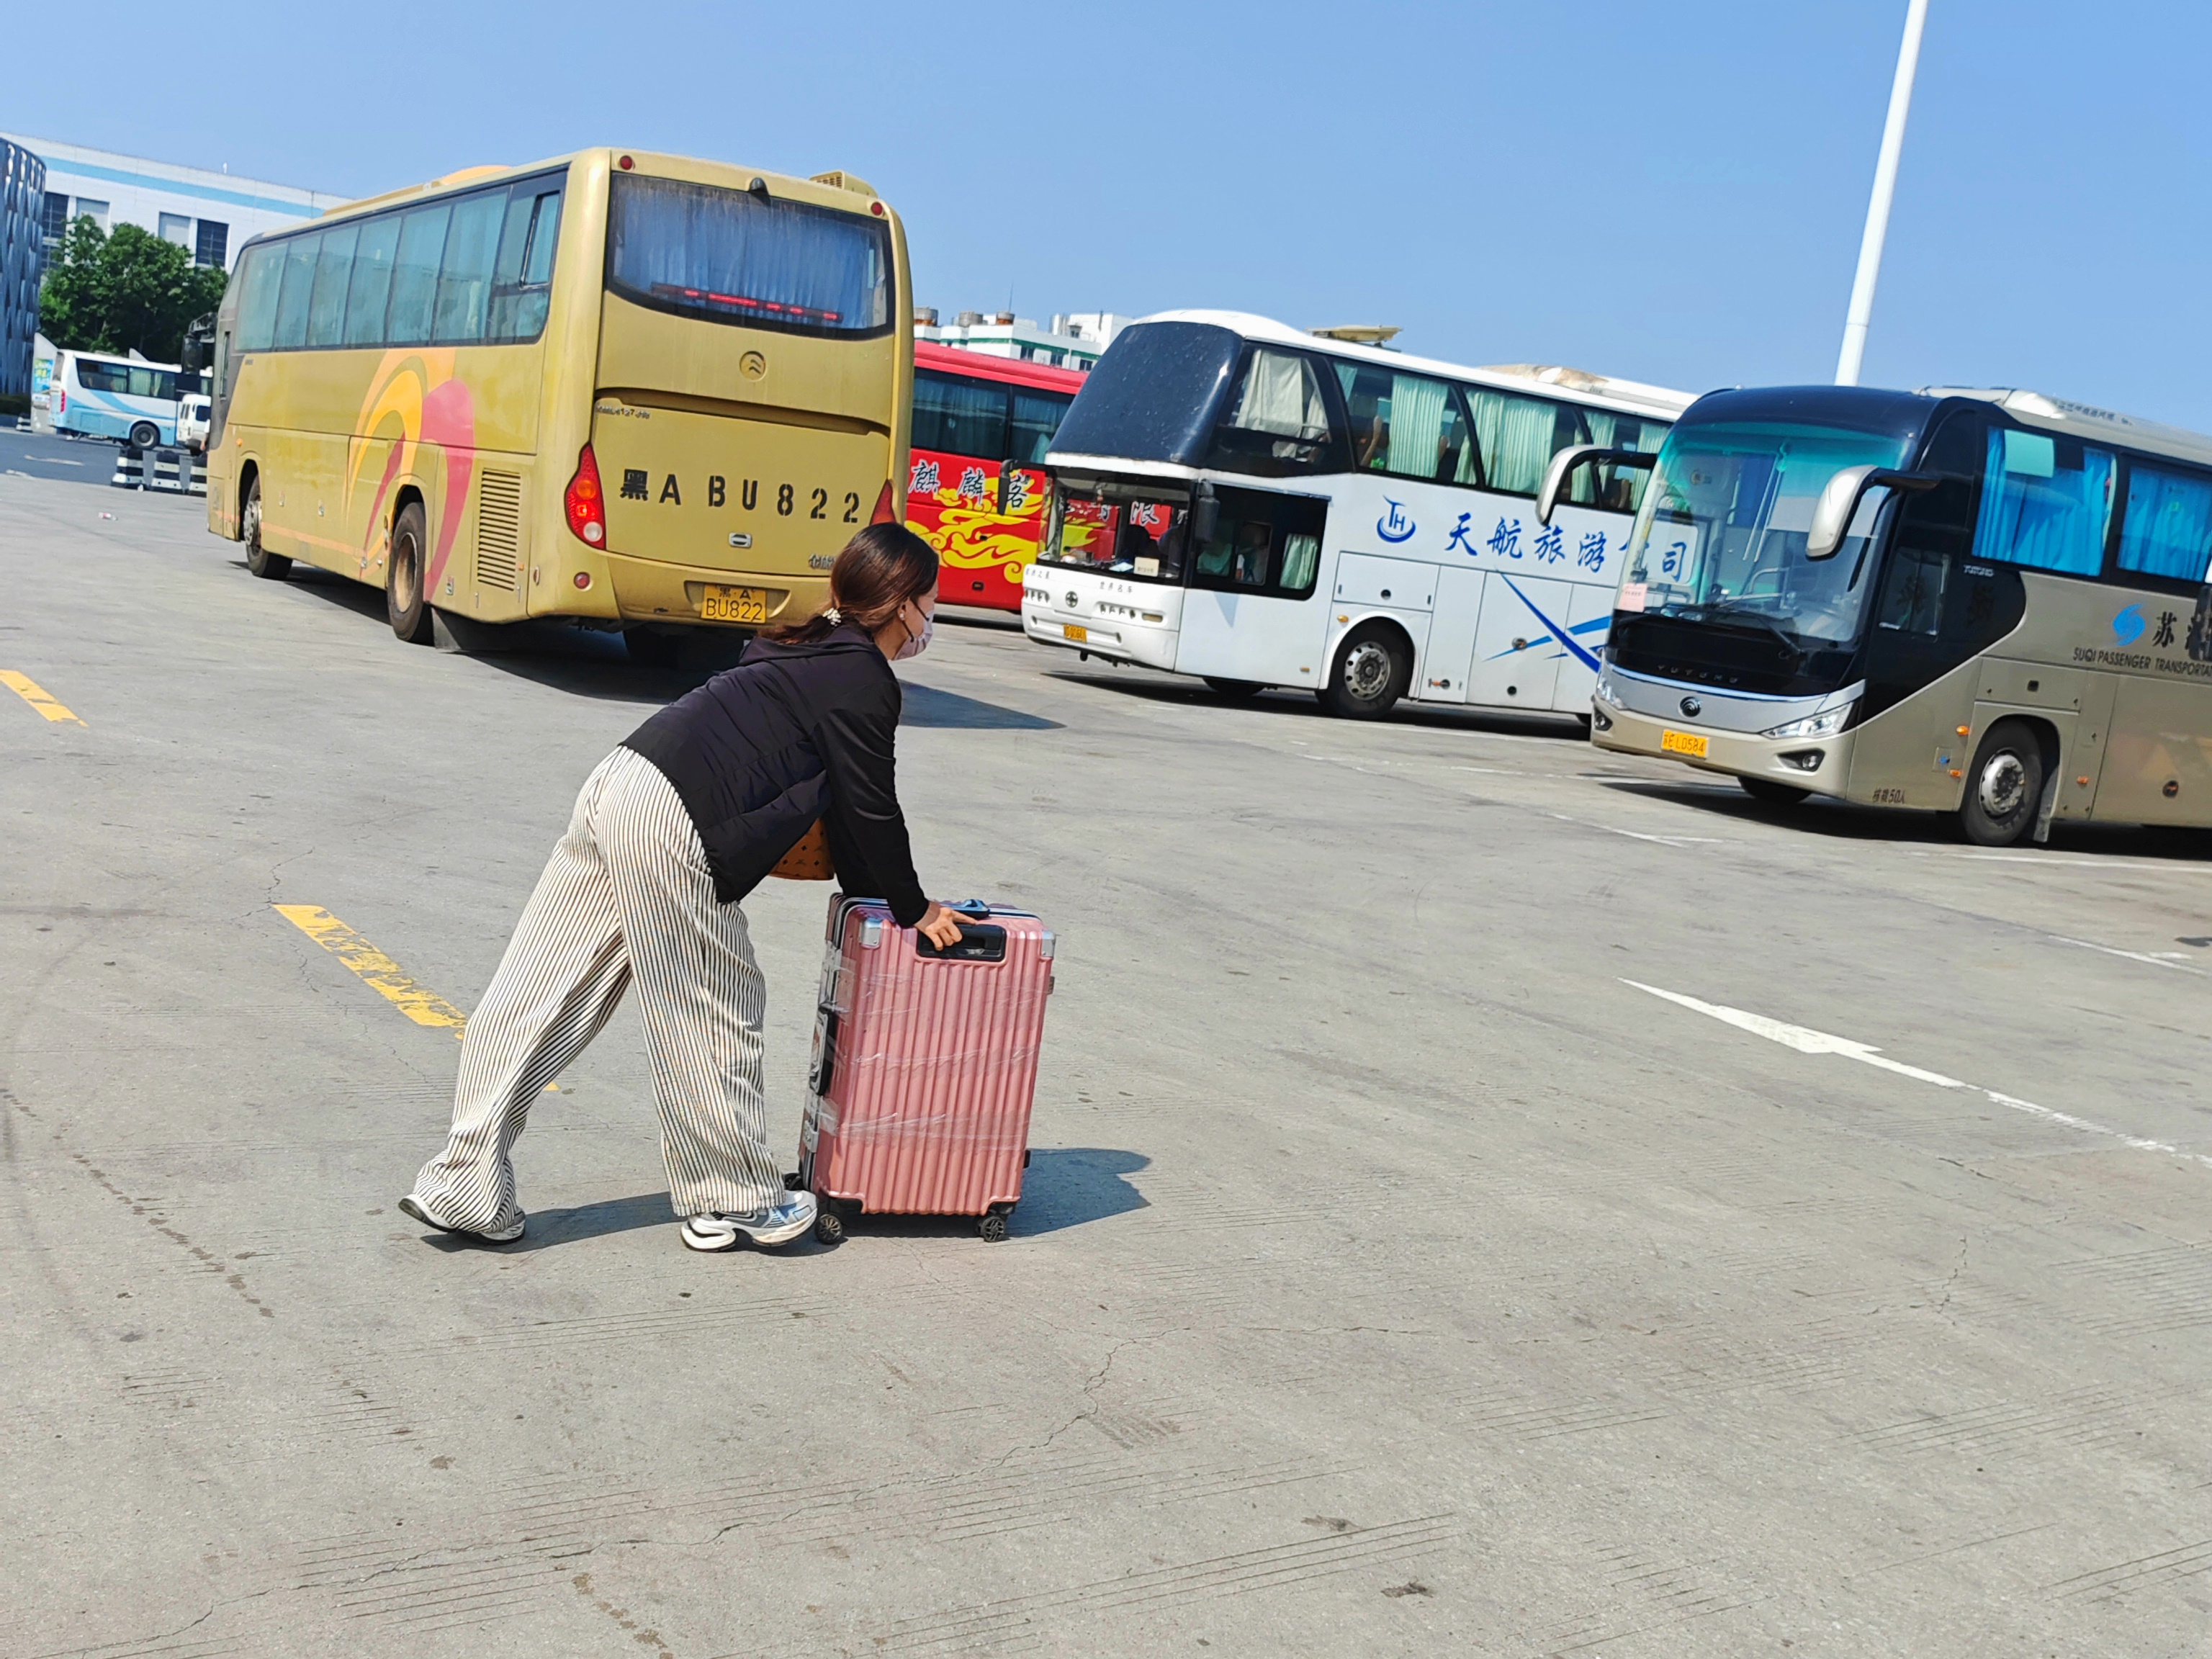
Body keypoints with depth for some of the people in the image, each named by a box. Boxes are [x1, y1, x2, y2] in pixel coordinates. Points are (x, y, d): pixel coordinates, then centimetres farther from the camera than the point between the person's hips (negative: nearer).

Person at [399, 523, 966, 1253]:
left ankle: (465, 1186, 13)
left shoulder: (814, 650, 25)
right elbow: (871, 811, -1)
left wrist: (875, 893, 31)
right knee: (712, 1015, 5)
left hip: (615, 789, 9)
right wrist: (913, 909, 12)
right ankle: (734, 1202, 20)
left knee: (534, 1000, 8)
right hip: (670, 834, -9)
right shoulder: (866, 682, -4)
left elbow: (838, 802, 29)